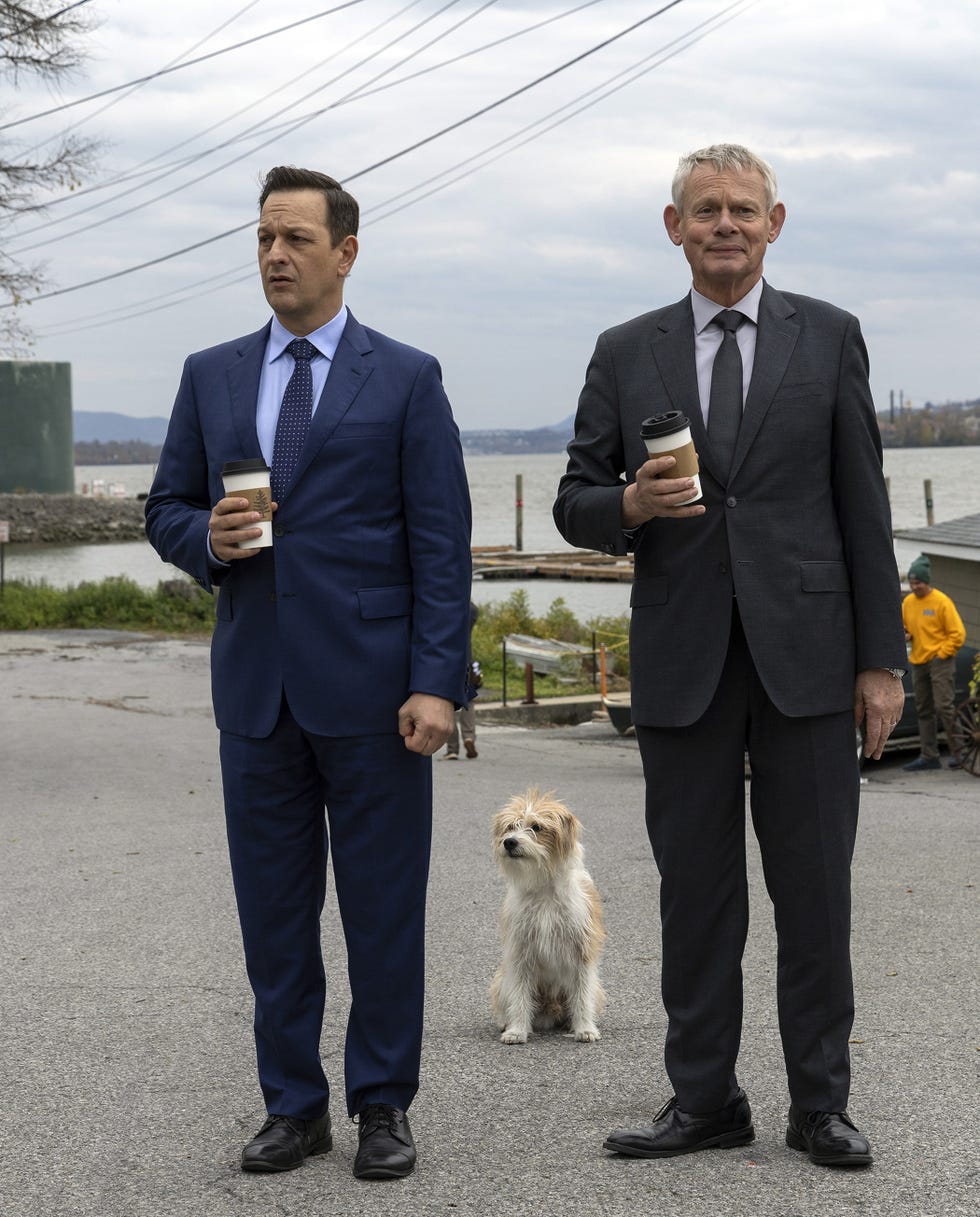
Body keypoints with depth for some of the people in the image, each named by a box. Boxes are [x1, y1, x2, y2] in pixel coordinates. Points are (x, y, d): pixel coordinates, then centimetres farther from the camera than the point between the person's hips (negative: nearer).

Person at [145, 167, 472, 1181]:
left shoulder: (406, 379, 2)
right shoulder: (211, 376, 12)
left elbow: (440, 544, -3)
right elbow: (166, 508, 16)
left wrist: (436, 681, -11)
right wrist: (205, 537, -9)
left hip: (370, 685, -3)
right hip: (256, 684, 3)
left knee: (384, 908, 3)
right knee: (273, 908, 8)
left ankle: (383, 1106, 15)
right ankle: (294, 1106, 19)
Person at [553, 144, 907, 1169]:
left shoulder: (829, 337, 6)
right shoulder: (626, 353, 8)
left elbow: (862, 504, 3)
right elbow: (575, 506, 9)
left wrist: (880, 659, -1)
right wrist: (631, 506, -15)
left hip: (805, 659, -1)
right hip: (682, 662, 1)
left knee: (816, 891, 3)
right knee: (695, 890, 7)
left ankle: (819, 1104, 13)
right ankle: (704, 1098, 17)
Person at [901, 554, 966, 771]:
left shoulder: (941, 601, -8)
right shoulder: (908, 602, 9)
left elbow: (958, 633, -7)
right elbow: (904, 628, 23)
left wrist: (941, 655, -12)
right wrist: (904, 634, 1)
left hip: (940, 661, -7)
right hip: (918, 662, 7)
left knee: (944, 707, -13)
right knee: (923, 711, 7)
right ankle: (929, 756, 11)